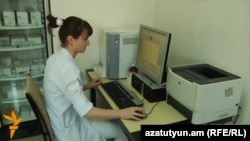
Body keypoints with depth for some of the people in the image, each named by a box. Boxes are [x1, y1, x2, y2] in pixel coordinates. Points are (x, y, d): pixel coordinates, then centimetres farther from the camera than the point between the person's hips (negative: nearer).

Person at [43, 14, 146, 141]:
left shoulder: (56, 58, 0)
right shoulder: (67, 67, -30)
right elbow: (85, 110, -34)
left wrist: (87, 86, 12)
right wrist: (122, 113, -30)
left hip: (64, 119, 9)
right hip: (70, 128, -9)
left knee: (114, 121, 18)